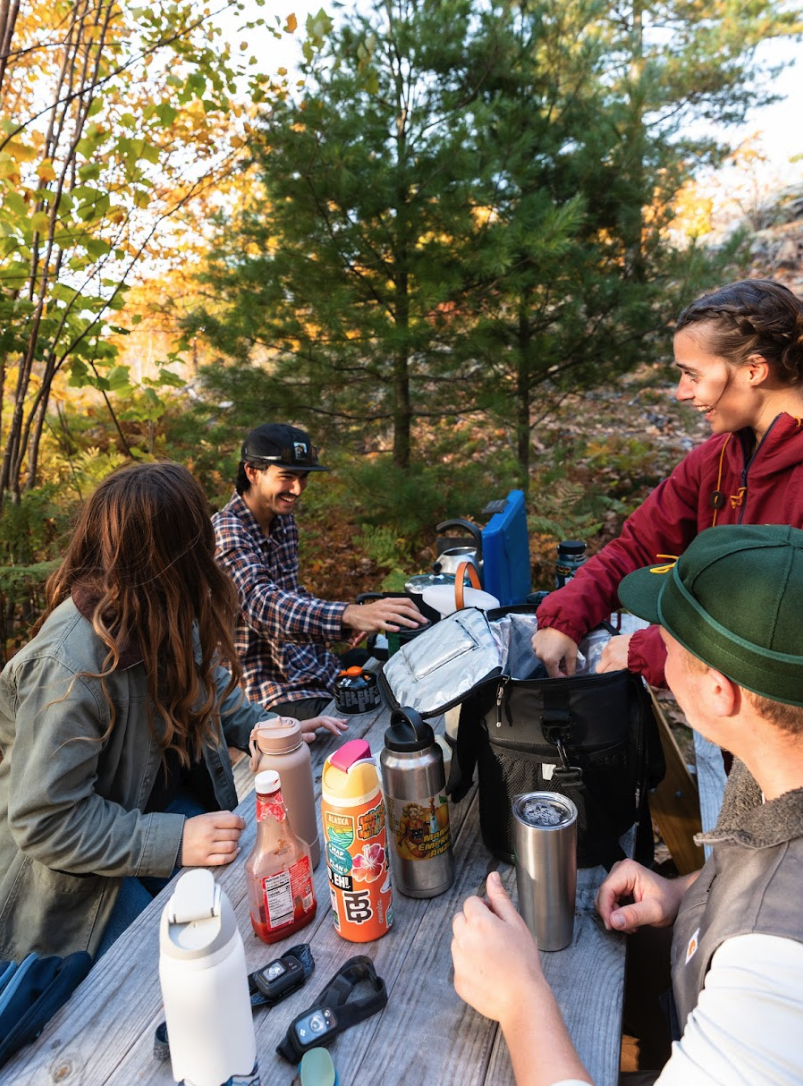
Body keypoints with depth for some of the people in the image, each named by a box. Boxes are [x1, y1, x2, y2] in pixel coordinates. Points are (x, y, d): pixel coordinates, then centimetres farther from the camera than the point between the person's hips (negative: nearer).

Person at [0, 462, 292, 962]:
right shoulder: (69, 667, -33)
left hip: (166, 804, 6)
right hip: (87, 872, -6)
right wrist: (172, 843, -32)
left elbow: (202, 687, 10)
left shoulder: (162, 616, -9)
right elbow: (45, 821, -27)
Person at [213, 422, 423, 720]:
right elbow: (262, 604, -38)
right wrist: (347, 615, -53)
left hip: (314, 664, 8)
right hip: (276, 691, -8)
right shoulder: (227, 533, -21)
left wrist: (346, 620, 2)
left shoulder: (284, 519, 5)